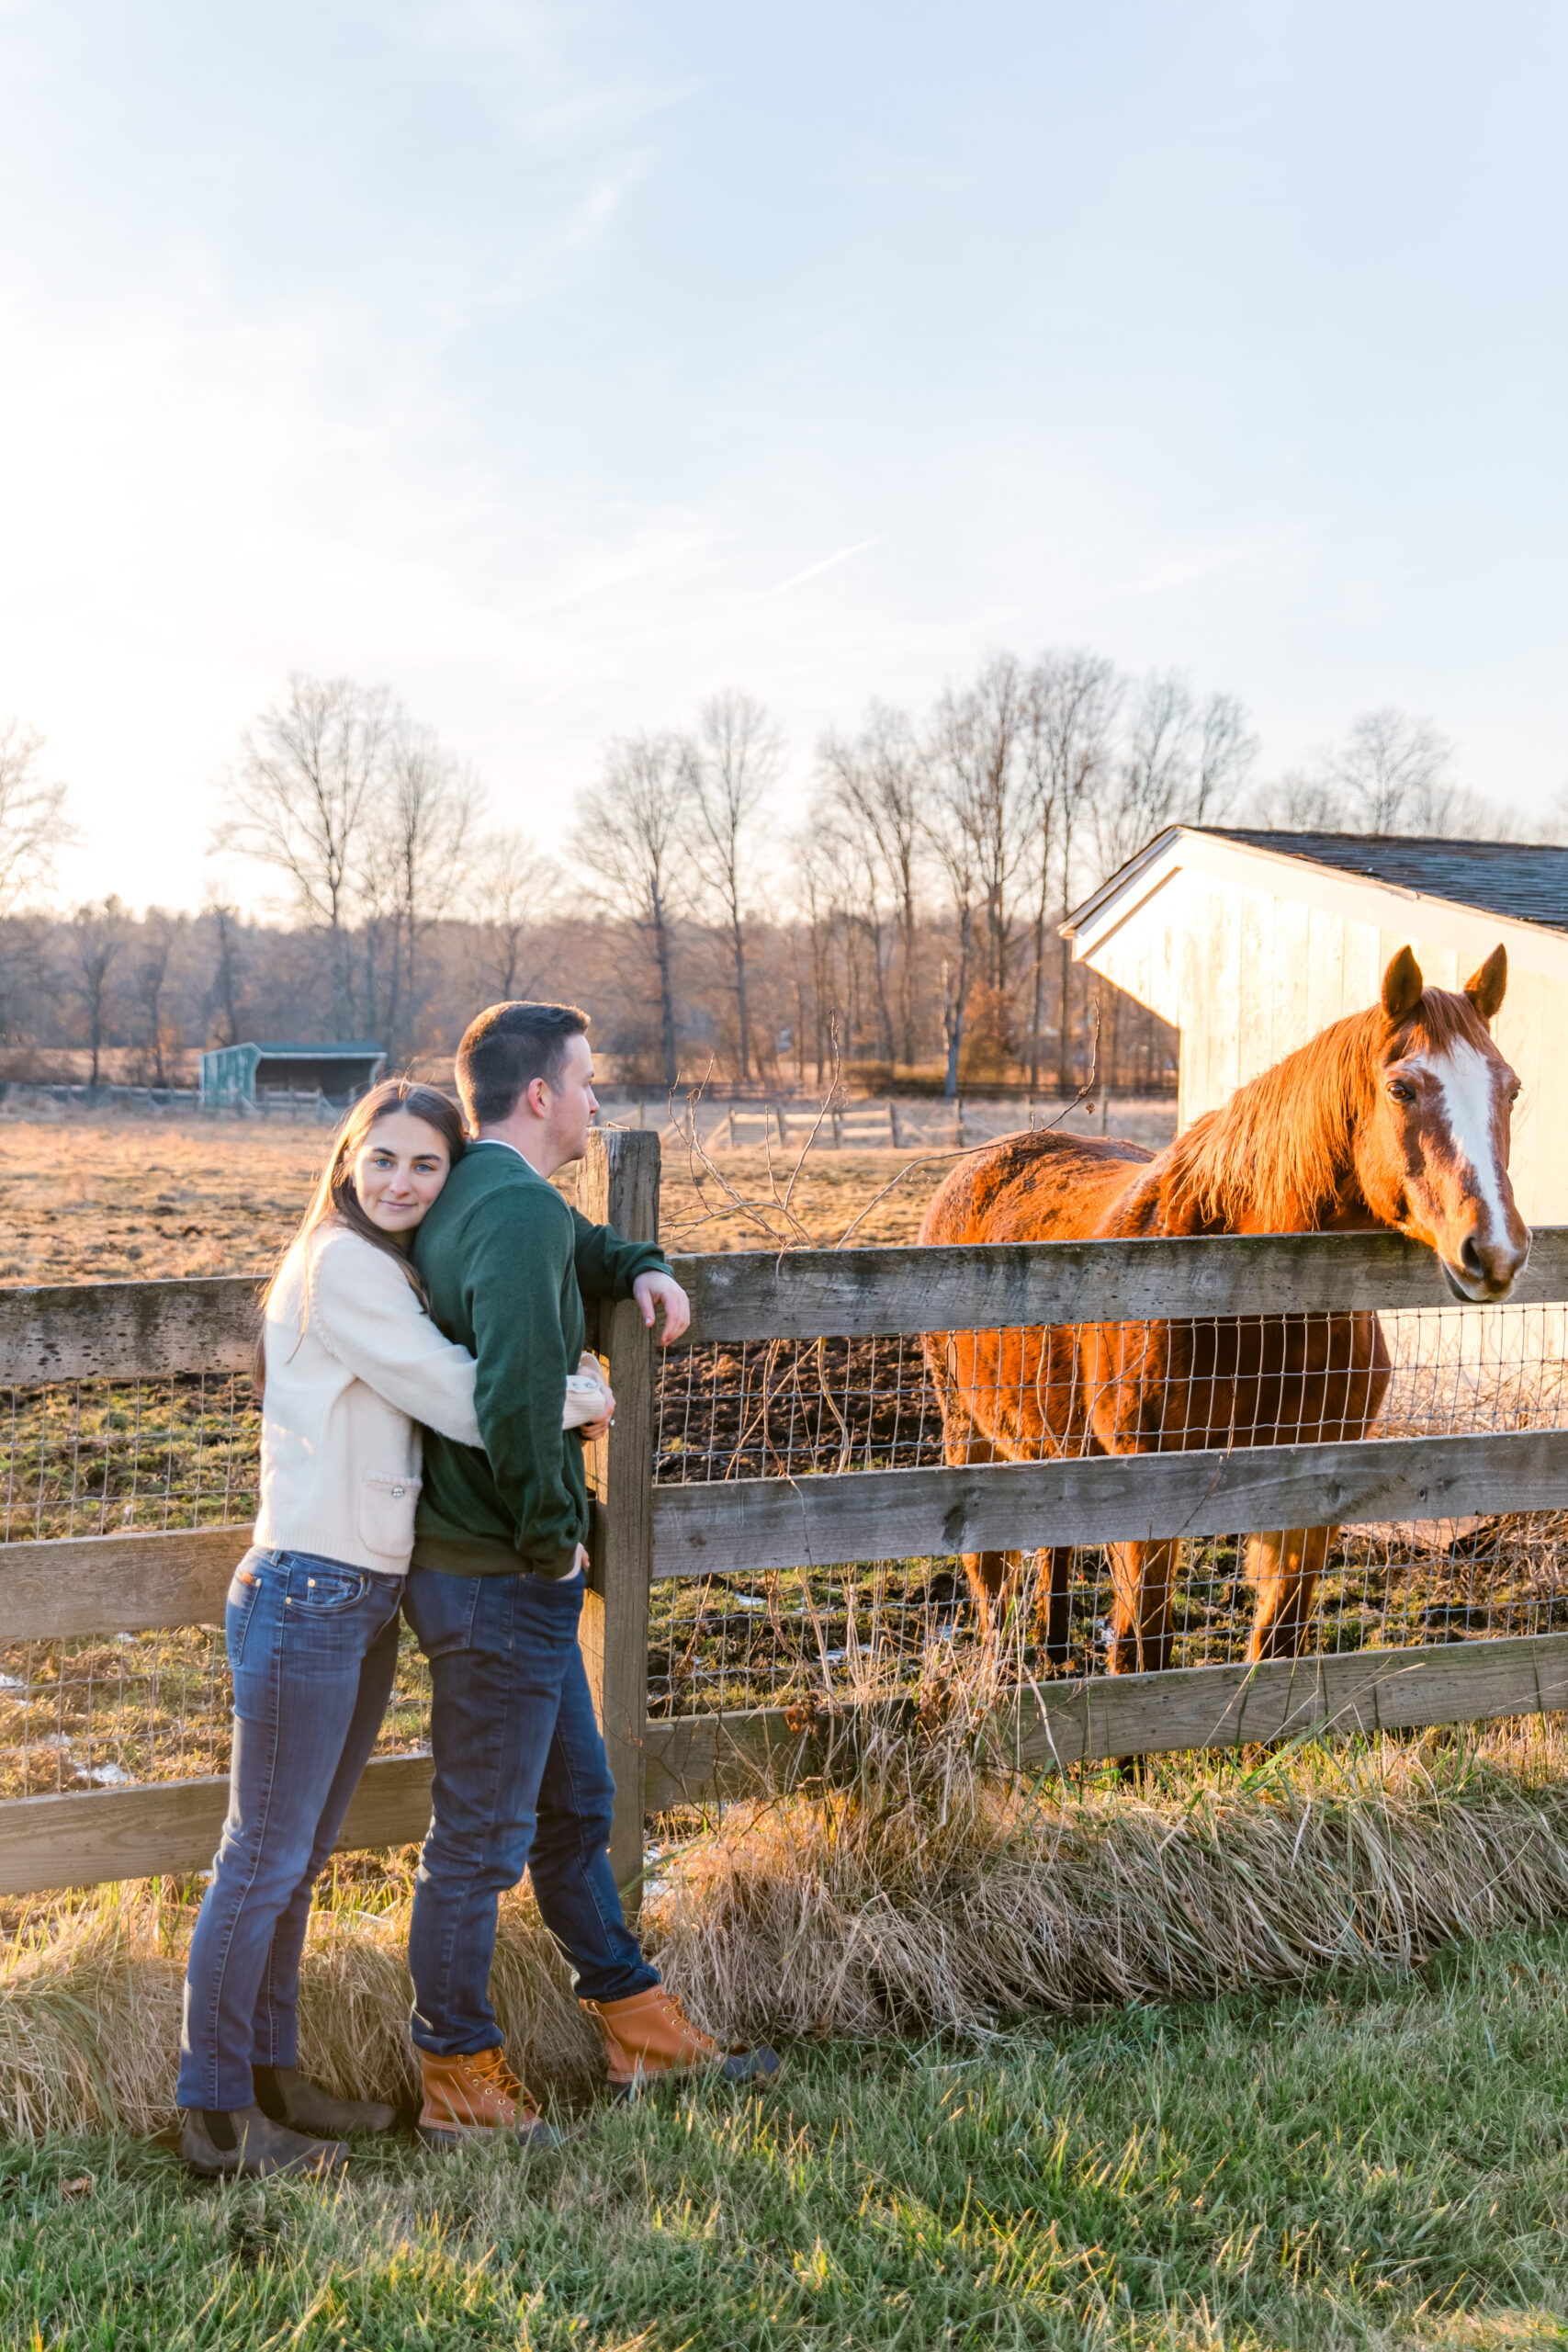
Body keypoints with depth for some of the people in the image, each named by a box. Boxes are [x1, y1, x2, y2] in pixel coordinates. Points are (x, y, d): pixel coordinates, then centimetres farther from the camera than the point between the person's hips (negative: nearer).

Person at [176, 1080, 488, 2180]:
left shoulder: (392, 1272, 15)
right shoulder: (342, 1266, -15)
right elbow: (469, 1408, -17)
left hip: (366, 1600, 10)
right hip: (307, 1595, -10)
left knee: (299, 1856, 17)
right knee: (265, 1859, 1)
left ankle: (271, 2080, 30)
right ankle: (215, 2115, 14)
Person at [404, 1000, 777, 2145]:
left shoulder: (482, 1194, 10)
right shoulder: (515, 1211, -22)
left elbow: (582, 1245, 33)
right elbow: (518, 1402, -32)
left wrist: (644, 1268, 11)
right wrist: (551, 1539, -18)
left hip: (511, 1576, 10)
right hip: (499, 1579, -10)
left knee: (575, 1804, 20)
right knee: (480, 1836, 4)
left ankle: (635, 2019, 34)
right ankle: (460, 2078, 18)